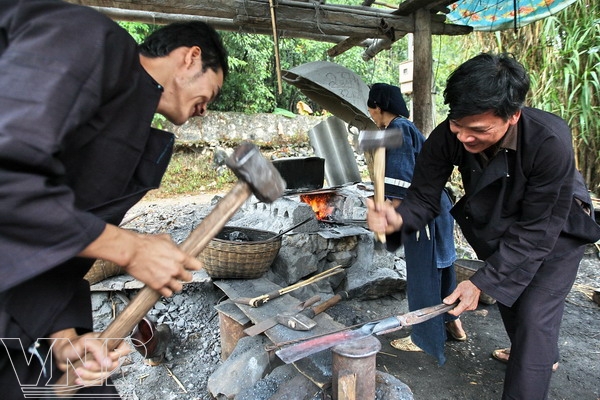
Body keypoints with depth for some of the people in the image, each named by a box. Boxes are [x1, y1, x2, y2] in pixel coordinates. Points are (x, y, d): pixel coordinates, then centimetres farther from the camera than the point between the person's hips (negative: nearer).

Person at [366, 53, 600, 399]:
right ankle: (543, 356, 53)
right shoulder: (447, 137, -29)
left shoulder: (550, 142, -39)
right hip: (498, 225, 5)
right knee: (506, 291, 21)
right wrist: (398, 218, -47)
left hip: (556, 231, -4)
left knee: (533, 316, -14)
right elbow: (424, 197, -23)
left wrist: (482, 282, -35)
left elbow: (536, 232, -32)